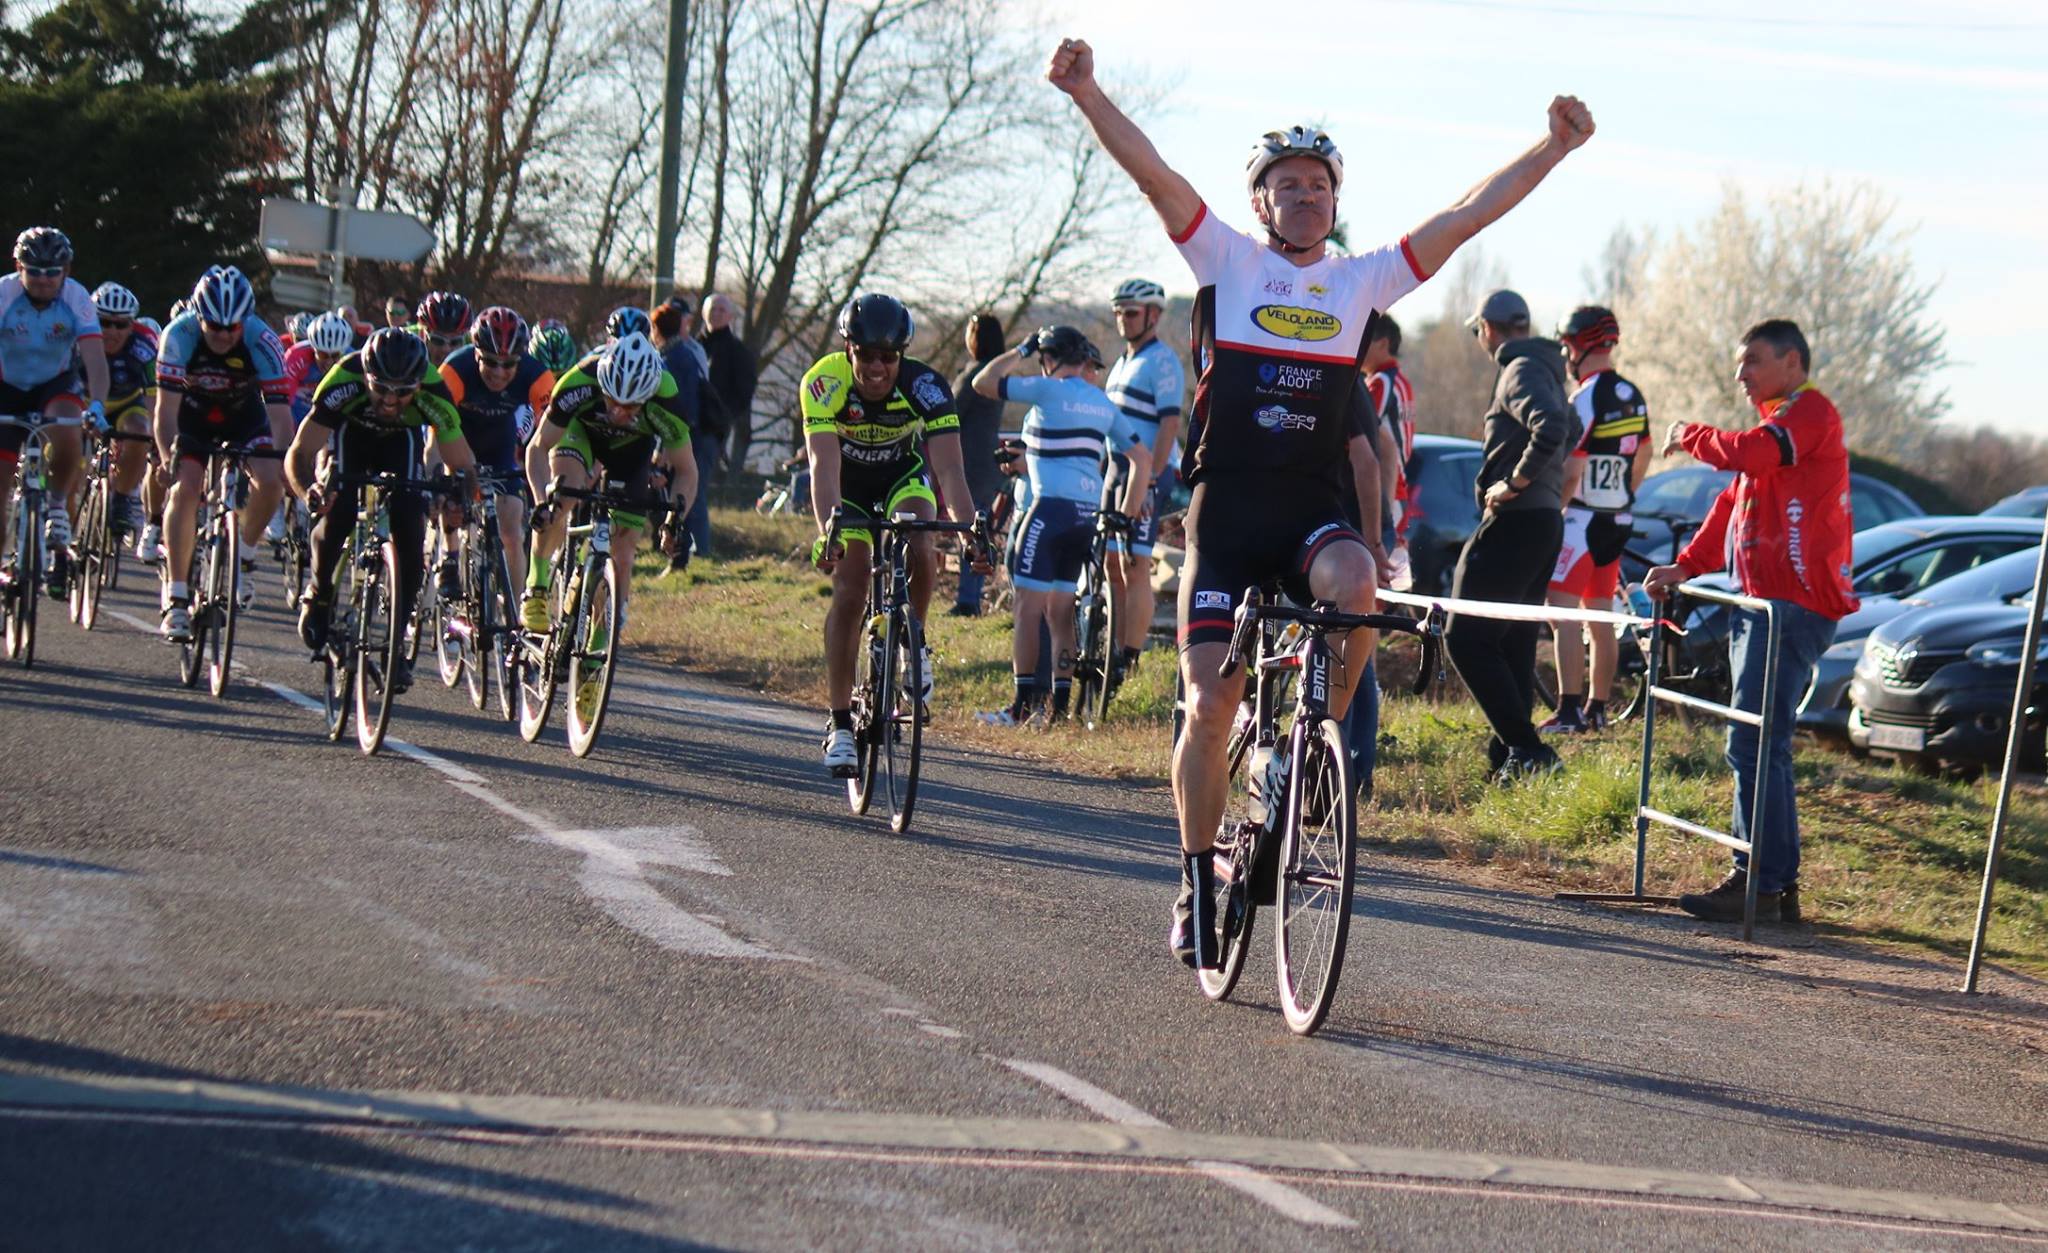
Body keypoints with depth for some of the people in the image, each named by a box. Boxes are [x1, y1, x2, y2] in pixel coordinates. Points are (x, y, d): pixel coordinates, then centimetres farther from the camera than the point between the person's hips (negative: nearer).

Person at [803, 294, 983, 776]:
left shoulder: (925, 386, -31)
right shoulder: (825, 383, -32)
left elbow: (950, 469, -36)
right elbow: (823, 465, -41)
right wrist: (828, 528, -57)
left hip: (904, 477, 0)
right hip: (849, 487, 0)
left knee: (919, 552, -29)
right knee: (849, 595, -12)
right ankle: (839, 722, -4)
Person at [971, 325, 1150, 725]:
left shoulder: (1047, 391, -6)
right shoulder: (1104, 403, 15)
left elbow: (983, 382, -3)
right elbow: (1142, 459, 16)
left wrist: (1022, 351, 10)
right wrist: (1127, 514, 19)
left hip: (1052, 508, -7)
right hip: (1089, 512, 7)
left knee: (1028, 608, -4)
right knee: (1060, 613, 13)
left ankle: (1022, 706, -7)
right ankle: (1060, 706, 11)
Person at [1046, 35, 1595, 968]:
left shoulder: (1362, 281, 10)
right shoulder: (1228, 262, 4)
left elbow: (1467, 215, 7)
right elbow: (1153, 173, -8)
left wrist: (1553, 149, 0)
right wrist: (1087, 95, -21)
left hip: (1312, 509, 1)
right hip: (1227, 507, -1)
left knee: (1353, 582, -34)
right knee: (1209, 704, -5)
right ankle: (1199, 885, 11)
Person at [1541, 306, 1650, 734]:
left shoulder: (1585, 401, -16)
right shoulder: (1632, 396, 10)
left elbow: (1570, 474, -20)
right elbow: (1643, 457, 20)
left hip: (1583, 520, -9)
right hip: (1618, 521, 9)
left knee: (1563, 613, -10)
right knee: (1601, 617, 13)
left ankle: (1569, 711, -18)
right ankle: (1597, 709, 17)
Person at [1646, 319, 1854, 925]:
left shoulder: (1811, 413, -7)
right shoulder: (1780, 423, 26)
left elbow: (1749, 454, -24)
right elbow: (1732, 505, 25)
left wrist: (1690, 436, -6)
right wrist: (1687, 567, 14)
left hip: (1793, 606, -11)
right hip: (1761, 603, 11)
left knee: (1754, 745, -14)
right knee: (1761, 747, 11)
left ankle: (1760, 882, -14)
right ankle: (1777, 883, 13)